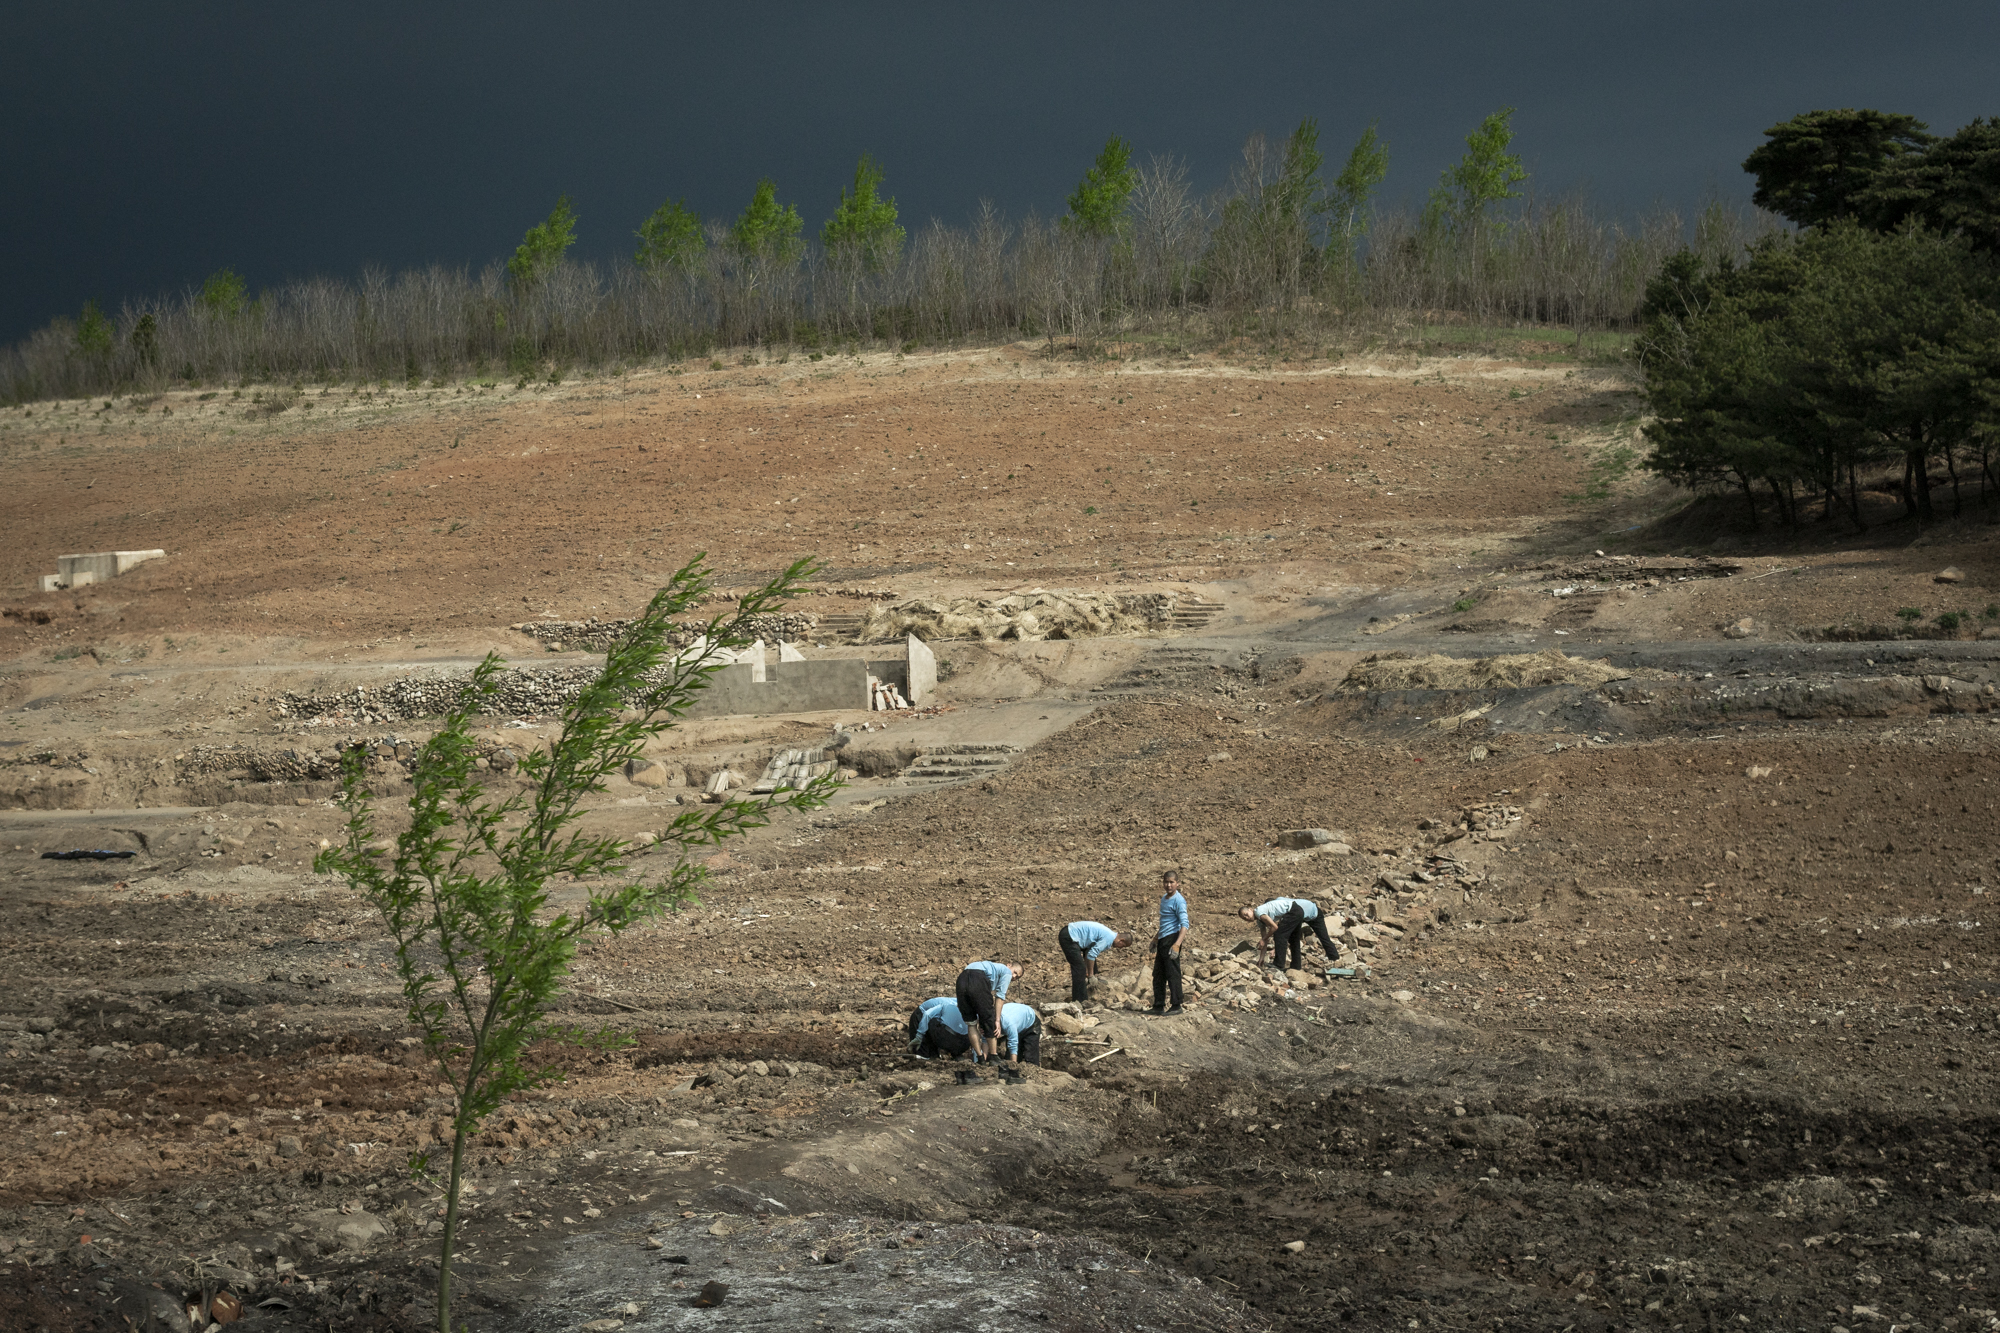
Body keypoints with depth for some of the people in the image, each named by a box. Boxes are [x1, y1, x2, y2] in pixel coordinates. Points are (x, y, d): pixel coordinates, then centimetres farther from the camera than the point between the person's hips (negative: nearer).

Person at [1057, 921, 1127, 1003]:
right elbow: (1091, 955, -17)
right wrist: (1091, 975, -6)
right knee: (1079, 968, -11)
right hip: (1068, 937, -11)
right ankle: (1079, 1001, -7)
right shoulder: (1108, 938, -16)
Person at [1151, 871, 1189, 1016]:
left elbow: (1184, 924, -20)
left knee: (1172, 974, -7)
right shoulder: (1164, 898, 15)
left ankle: (1176, 1006, -2)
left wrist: (1177, 944, -31)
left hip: (1171, 938, -9)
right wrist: (1156, 938, 31)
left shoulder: (1178, 901, -12)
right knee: (1158, 974, 12)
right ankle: (1158, 1006, 19)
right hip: (1163, 939, 9)